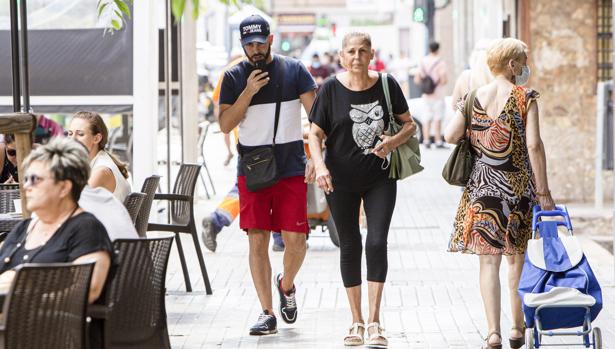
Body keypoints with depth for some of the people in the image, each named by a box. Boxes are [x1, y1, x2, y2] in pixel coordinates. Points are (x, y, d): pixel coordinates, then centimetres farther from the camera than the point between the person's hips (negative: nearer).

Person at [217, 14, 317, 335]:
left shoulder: (294, 70, 2)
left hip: (291, 170, -1)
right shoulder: (234, 77, 5)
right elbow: (225, 125, -1)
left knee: (295, 239, -5)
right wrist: (248, 92, -13)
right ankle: (267, 314, 5)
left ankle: (286, 285, 27)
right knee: (257, 240, -2)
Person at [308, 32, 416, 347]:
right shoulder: (332, 89, -4)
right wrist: (319, 165, -19)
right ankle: (356, 322, 19)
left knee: (377, 243, -12)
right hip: (341, 181, 0)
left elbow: (409, 124, 6)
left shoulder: (387, 85, -2)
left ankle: (374, 322, -6)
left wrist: (392, 142, -15)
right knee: (349, 247, 7)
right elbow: (315, 134, -1)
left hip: (380, 178, 0)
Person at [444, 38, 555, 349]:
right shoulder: (525, 98, -6)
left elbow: (451, 136, -4)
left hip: (482, 186, 1)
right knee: (518, 258, 14)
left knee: (489, 260, 1)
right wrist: (543, 191, -9)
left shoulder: (474, 97, 2)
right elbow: (534, 145, -12)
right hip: (518, 185, -1)